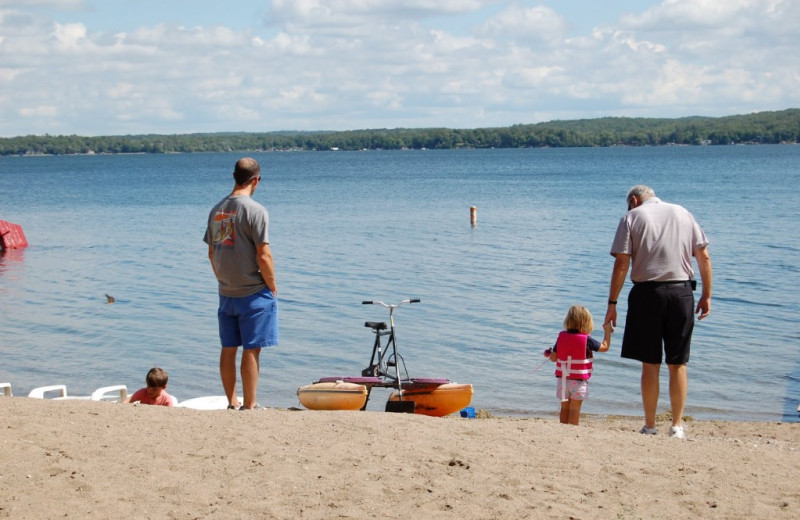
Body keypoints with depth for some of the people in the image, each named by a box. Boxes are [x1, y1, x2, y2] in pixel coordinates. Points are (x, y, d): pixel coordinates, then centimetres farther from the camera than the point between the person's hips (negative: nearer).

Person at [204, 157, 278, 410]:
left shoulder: (217, 210, 6)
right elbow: (263, 256, -17)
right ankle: (249, 406, 2)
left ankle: (232, 403, 21)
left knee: (228, 349, 12)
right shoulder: (255, 210, -15)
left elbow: (211, 253, 13)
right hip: (254, 293, -6)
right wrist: (273, 288, -5)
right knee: (251, 350, -1)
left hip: (226, 293, 7)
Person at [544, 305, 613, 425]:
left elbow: (553, 358, 1)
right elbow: (605, 347, 2)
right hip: (579, 382, -4)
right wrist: (607, 331, 15)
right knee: (574, 409, 1)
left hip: (562, 380, 4)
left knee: (564, 407, 14)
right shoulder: (587, 340, -11)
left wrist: (549, 353, 24)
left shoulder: (561, 337, 0)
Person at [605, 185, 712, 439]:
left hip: (647, 292, -2)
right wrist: (706, 295, 11)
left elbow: (621, 263, -5)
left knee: (650, 364, 4)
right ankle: (677, 425, 7)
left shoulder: (632, 216, 4)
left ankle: (650, 426, 7)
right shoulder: (682, 213, 13)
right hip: (681, 292, 2)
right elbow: (704, 257, 7)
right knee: (678, 364, 8)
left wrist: (612, 303, -3)